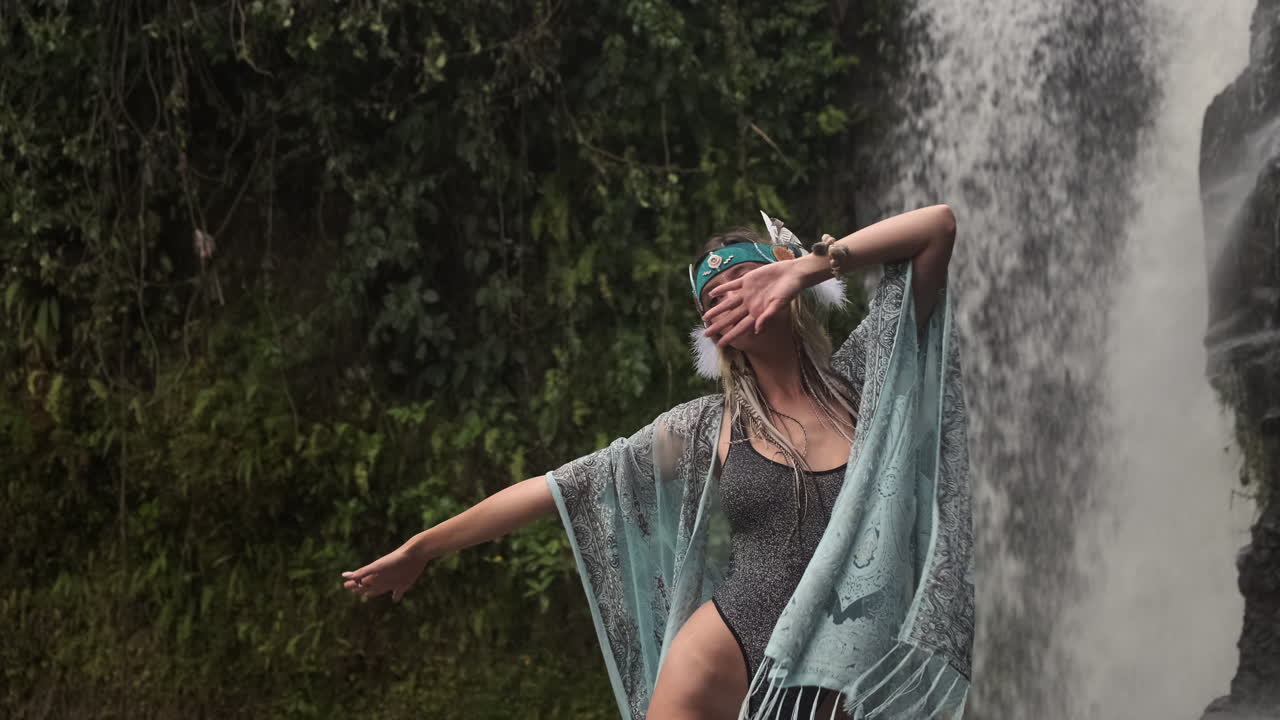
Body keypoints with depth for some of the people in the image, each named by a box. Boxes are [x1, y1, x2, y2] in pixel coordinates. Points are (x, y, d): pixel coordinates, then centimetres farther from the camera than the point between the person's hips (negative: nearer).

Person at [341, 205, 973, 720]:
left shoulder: (861, 383, 4)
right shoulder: (709, 428, 5)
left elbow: (939, 227, -1)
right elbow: (564, 487, 7)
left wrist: (807, 266, -8)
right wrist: (422, 548, 9)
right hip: (734, 655, 1)